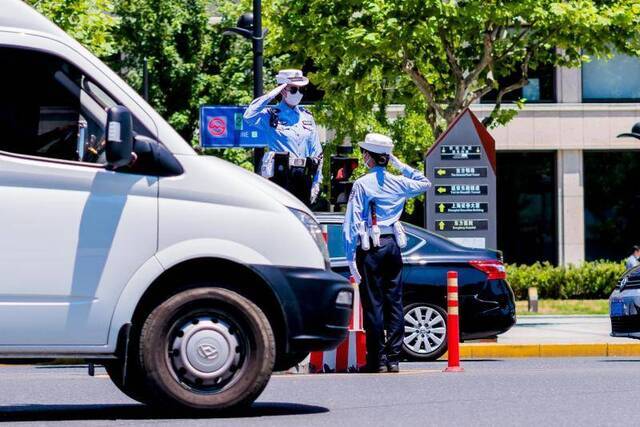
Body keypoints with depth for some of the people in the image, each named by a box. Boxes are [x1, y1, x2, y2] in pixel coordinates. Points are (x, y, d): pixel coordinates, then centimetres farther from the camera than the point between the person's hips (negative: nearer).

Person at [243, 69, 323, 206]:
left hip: (303, 178, 5)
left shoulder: (307, 116, 16)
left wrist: (316, 182, 9)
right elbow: (249, 116, -21)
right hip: (280, 178, -5)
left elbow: (317, 152, 17)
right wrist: (271, 95, -13)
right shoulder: (272, 115, 0)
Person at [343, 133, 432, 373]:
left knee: (373, 304, -2)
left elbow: (352, 221, -12)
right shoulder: (398, 183, 6)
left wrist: (351, 257, -11)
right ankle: (393, 359, 7)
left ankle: (378, 360, -3)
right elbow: (425, 183, 27)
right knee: (394, 302, 7)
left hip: (370, 248, -5)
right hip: (393, 245, 5)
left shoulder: (362, 184, -7)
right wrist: (400, 165, 20)